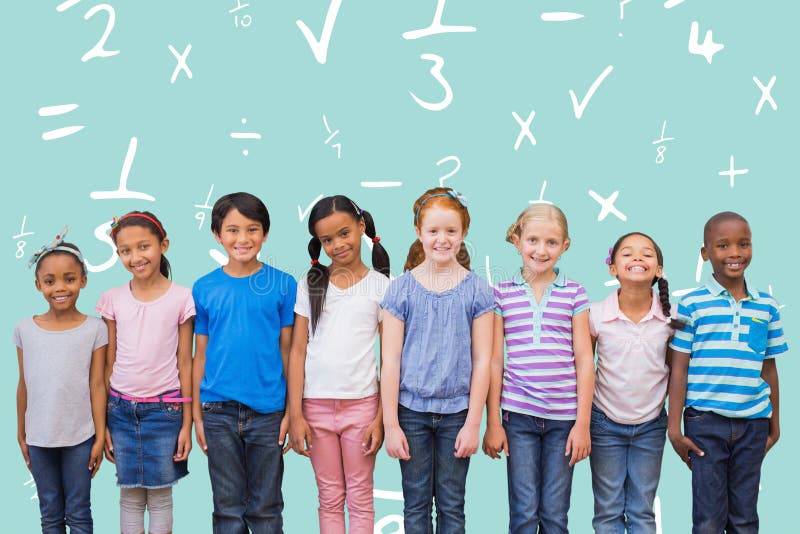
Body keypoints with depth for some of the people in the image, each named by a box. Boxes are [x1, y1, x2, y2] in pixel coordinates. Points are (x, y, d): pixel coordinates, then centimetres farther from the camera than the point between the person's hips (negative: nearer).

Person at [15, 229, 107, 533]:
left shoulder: (94, 329, -6)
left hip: (79, 438, -2)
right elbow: (24, 386, 5)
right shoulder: (25, 329, -1)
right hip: (39, 438, 2)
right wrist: (21, 434, 9)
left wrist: (100, 437, -4)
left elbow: (97, 386, -4)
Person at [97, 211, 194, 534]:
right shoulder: (112, 300, 1)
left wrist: (187, 422, -2)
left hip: (164, 409, -2)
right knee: (130, 495, 8)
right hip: (121, 410, 2)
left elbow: (185, 363, -2)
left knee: (160, 495, 5)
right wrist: (101, 423, 5)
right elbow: (108, 364, 6)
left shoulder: (181, 298, -4)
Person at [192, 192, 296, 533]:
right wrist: (197, 415, 3)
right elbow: (200, 356, 6)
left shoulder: (283, 285, -1)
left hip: (268, 412, -1)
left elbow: (287, 352, 1)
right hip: (219, 412, 1)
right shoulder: (204, 289, 3)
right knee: (228, 507, 10)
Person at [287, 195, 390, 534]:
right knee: (330, 499, 8)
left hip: (361, 403, -1)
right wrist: (295, 414, -3)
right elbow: (297, 351, 4)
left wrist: (381, 417, -5)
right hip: (316, 404, 1)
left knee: (360, 499, 5)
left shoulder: (381, 285, 2)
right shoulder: (311, 284, 5)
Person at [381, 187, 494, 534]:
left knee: (452, 505, 9)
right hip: (411, 411, 0)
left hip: (456, 413, 0)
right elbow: (391, 361, -2)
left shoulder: (476, 290, -2)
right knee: (416, 503, 8)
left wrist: (473, 423, -4)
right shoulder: (401, 289, -2)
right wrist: (390, 424, -4)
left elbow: (482, 360, -1)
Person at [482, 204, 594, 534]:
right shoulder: (502, 294, 3)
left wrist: (582, 423, -1)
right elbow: (494, 362, 4)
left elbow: (584, 361, 3)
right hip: (518, 414, 0)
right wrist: (492, 423, 1)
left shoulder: (574, 294, 4)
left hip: (563, 418, 0)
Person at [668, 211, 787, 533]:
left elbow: (768, 368, 12)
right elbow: (679, 368, -3)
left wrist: (774, 423, 15)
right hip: (705, 422, -3)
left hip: (753, 423, 3)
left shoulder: (766, 307, 5)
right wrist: (674, 427, -5)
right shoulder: (692, 305, -4)